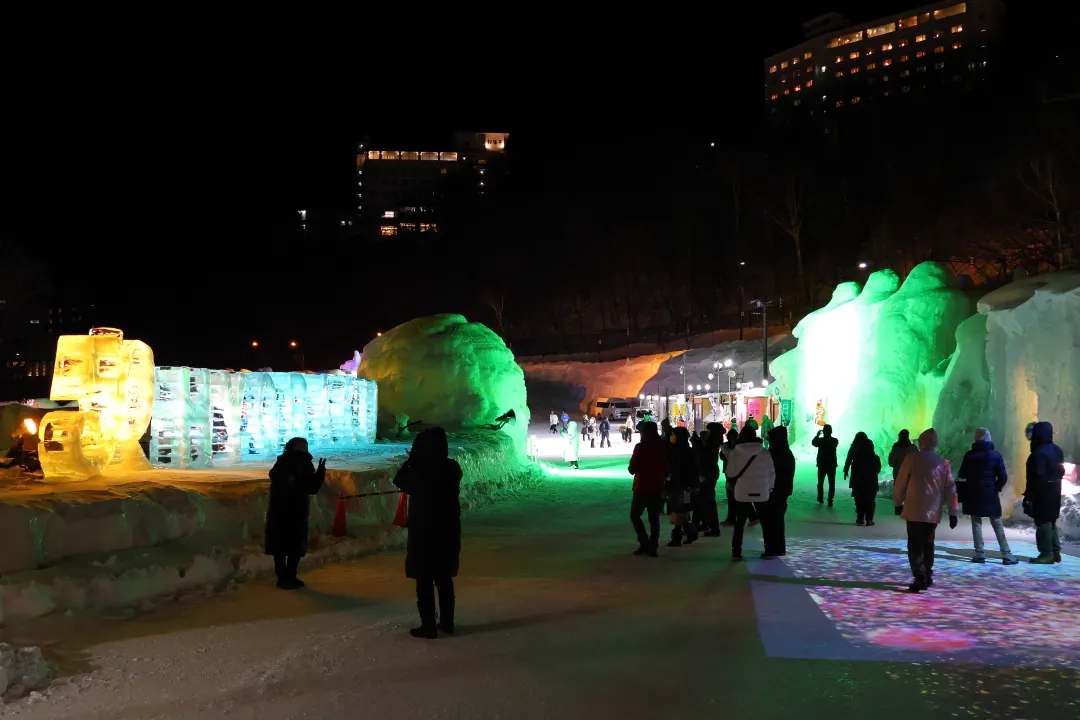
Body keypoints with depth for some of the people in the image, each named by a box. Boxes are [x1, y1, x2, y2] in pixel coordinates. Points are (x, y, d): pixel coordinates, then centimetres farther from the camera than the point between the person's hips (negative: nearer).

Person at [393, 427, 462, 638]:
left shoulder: (419, 471, -17)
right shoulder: (452, 468, -3)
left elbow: (399, 480, 2)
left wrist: (412, 458, 5)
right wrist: (417, 461, 14)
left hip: (424, 532, -5)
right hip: (448, 531, 5)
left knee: (424, 580, 4)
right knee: (445, 578, 15)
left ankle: (428, 626, 7)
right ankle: (447, 622, 22)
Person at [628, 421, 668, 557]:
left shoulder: (641, 447, -14)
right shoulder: (664, 447, 3)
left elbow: (632, 469, -11)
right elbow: (668, 468, 11)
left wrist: (631, 468, 9)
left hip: (642, 488, -5)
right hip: (658, 488, 5)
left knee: (634, 516, 8)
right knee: (654, 518, 10)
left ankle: (645, 543, -3)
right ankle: (652, 547, 7)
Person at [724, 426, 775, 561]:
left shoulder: (736, 452, -8)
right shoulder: (764, 452, -5)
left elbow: (730, 473, -4)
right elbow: (772, 473, 1)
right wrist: (770, 488, 15)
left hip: (742, 492, -1)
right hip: (761, 492, 1)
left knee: (739, 523, 9)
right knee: (765, 521, 16)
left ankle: (736, 551, 5)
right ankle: (769, 549, 18)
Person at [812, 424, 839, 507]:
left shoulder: (820, 440, -13)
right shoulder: (835, 441, -8)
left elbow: (813, 442, 5)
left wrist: (817, 435, 8)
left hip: (821, 465, 0)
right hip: (832, 465, 0)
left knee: (820, 482, 16)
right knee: (832, 484, 6)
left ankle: (820, 499, 21)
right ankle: (830, 501, -1)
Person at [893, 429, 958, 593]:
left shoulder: (912, 458, -5)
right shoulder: (943, 463, 5)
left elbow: (900, 483, -3)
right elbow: (950, 489, 5)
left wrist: (898, 503, 10)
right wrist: (952, 513, 9)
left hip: (914, 510, -4)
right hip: (933, 512, 4)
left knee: (915, 545, -2)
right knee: (928, 544, 19)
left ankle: (920, 578, -13)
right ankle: (927, 576, 23)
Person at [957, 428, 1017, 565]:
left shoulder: (969, 455, -6)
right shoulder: (996, 455, -5)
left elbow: (962, 475, -1)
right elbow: (1003, 477, -7)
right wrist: (997, 487, 10)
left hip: (973, 494, 0)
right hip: (990, 494, 0)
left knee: (976, 523, 6)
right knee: (998, 525, 7)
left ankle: (980, 554, 3)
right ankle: (1006, 554, 5)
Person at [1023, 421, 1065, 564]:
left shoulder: (1039, 453, -21)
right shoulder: (1057, 450, 9)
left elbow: (1038, 477, -23)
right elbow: (1061, 471, 16)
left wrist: (1029, 495, -19)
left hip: (1042, 493, -9)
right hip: (1054, 492, 9)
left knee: (1043, 523, -3)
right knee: (1051, 522, 17)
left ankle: (1047, 554, 0)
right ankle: (1055, 552, 21)